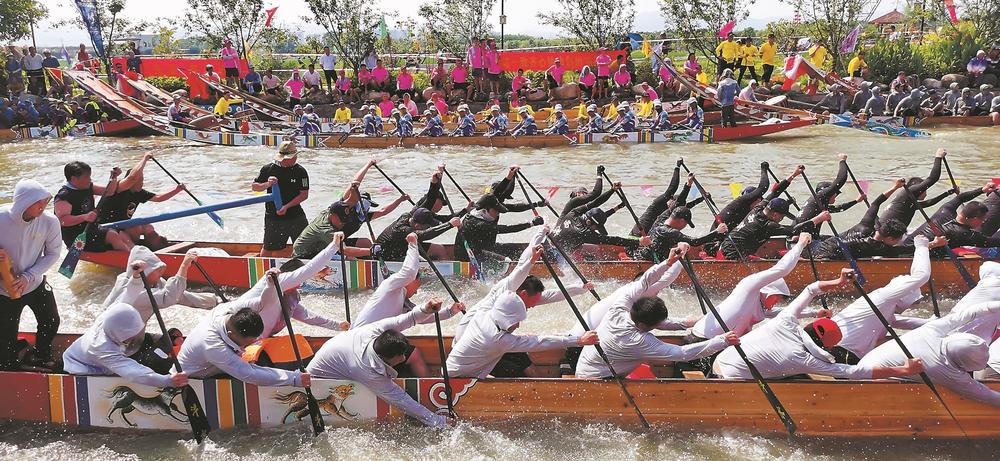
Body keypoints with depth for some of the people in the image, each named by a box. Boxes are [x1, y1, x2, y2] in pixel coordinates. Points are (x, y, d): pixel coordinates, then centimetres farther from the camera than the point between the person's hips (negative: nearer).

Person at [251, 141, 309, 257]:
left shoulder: (300, 171, -5)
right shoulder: (268, 169, -2)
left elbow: (304, 194, -8)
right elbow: (254, 187, 4)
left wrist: (287, 206, -18)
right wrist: (267, 185, -17)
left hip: (296, 216, 0)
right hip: (273, 217, 0)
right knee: (268, 249, 8)